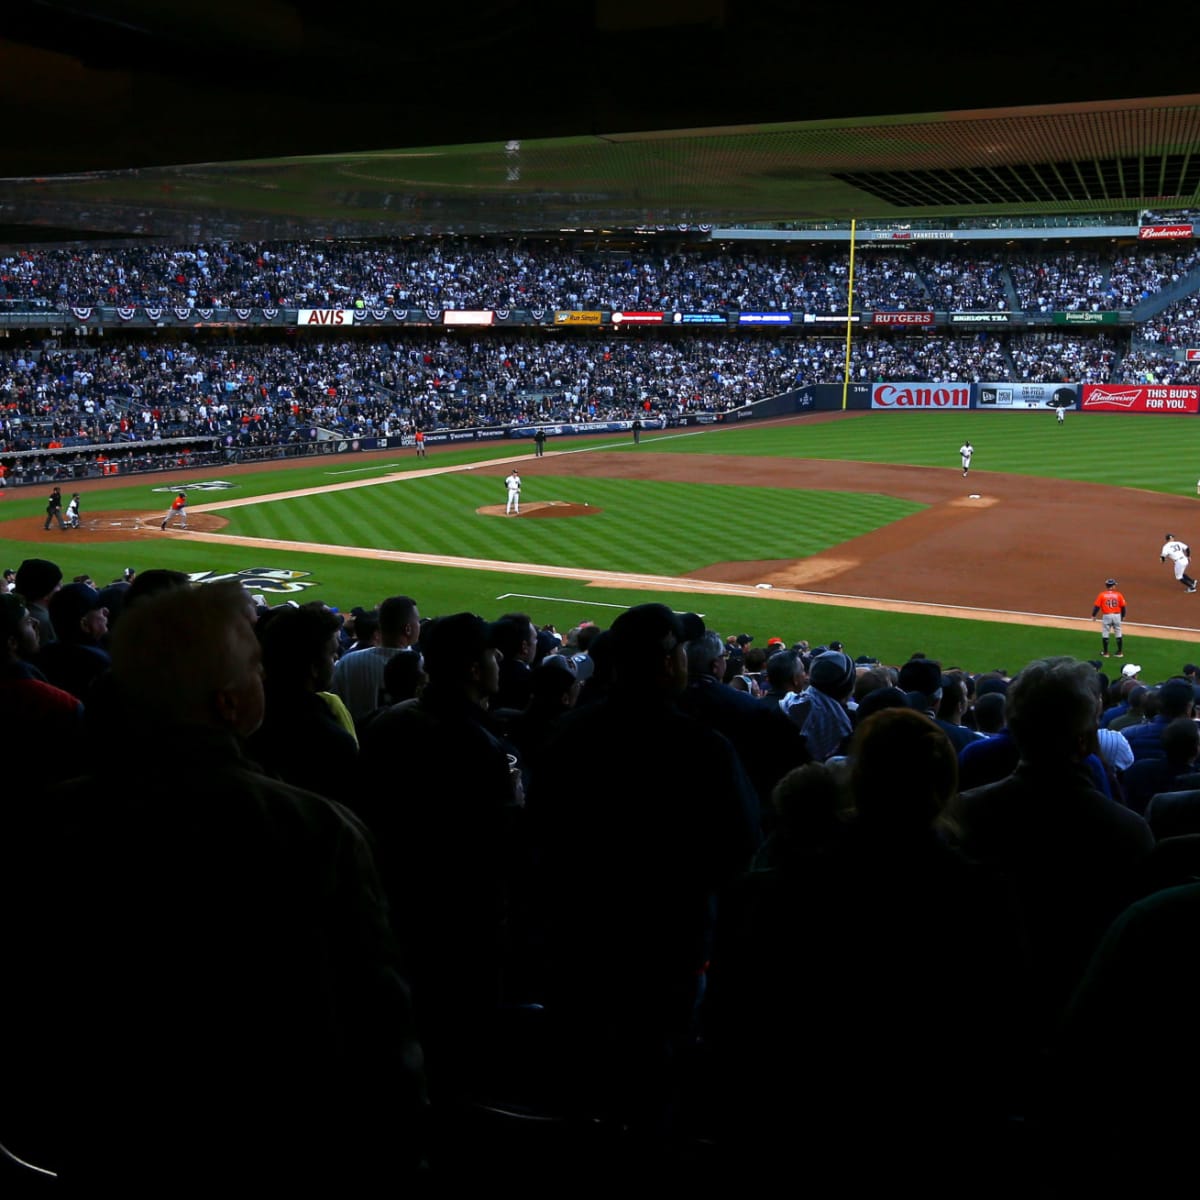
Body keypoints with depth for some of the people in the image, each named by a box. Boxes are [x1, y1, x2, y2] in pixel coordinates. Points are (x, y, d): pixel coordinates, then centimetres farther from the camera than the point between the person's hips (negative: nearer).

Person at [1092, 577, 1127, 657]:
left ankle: (1105, 652, 12)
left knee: (1105, 634, 8)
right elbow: (1123, 606, 1)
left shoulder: (1102, 595, -5)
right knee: (1118, 634, 12)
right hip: (1117, 615, 1)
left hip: (1106, 616, -1)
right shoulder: (1118, 595, -2)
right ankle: (1120, 652, 17)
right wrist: (1123, 616, 16)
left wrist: (1093, 615, 6)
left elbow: (1097, 606, -6)